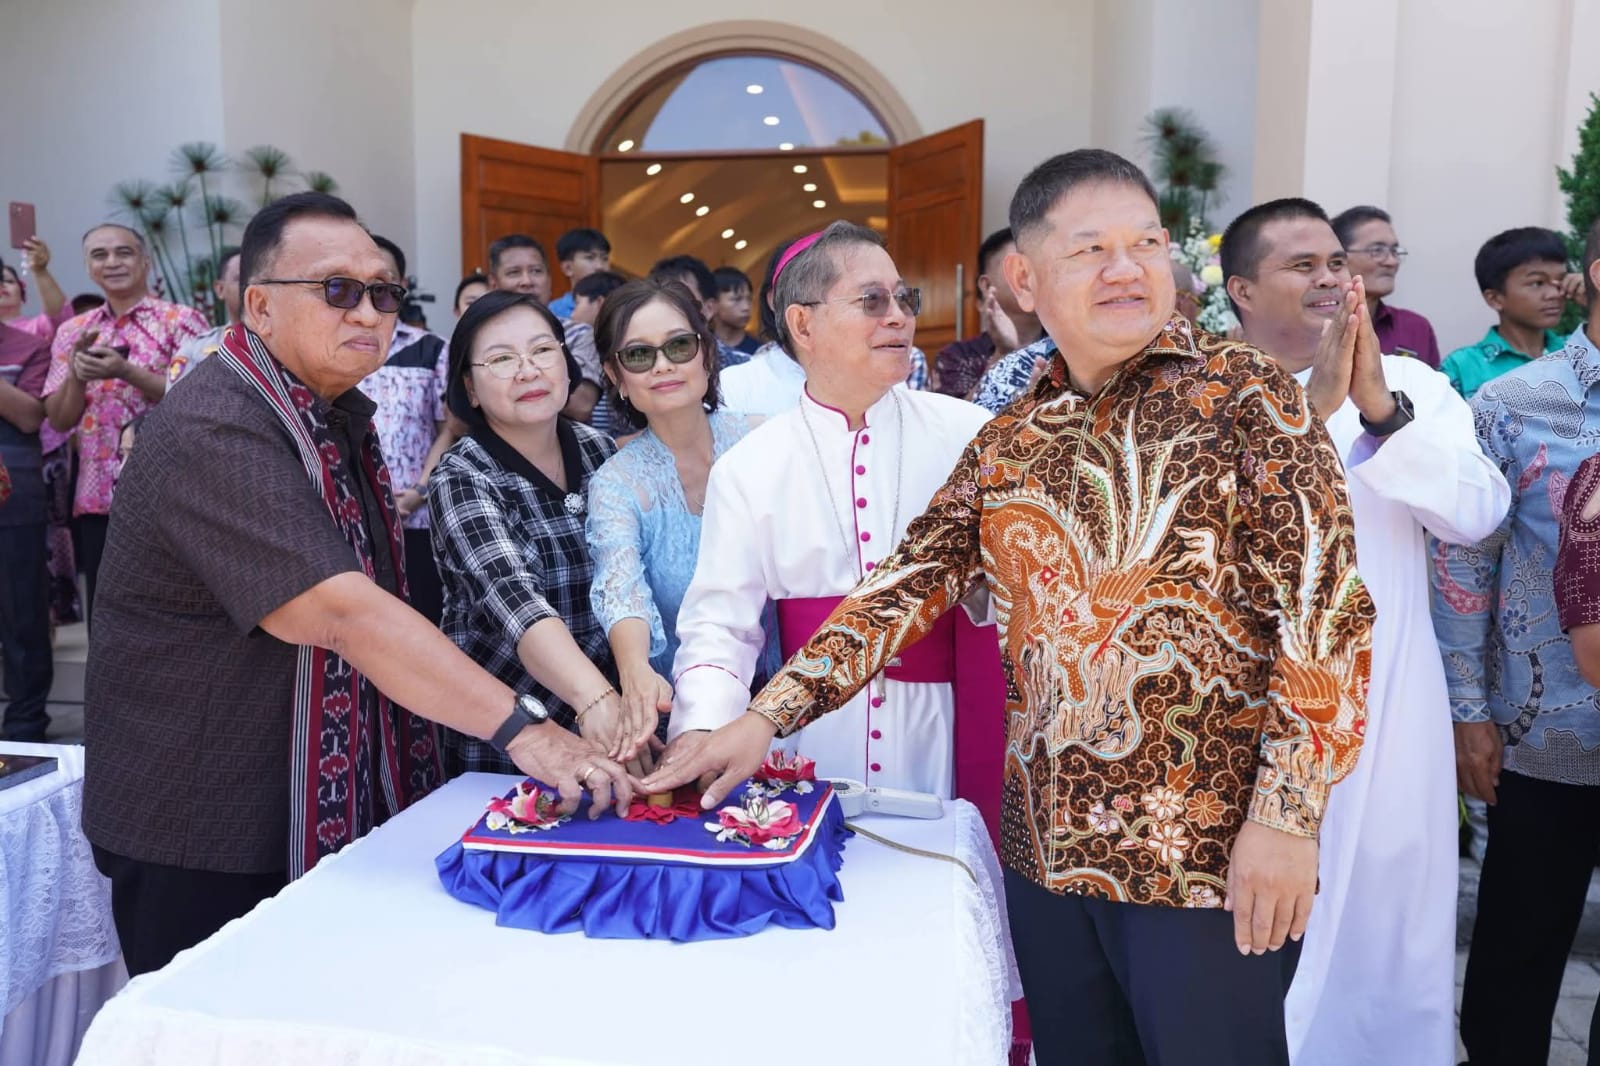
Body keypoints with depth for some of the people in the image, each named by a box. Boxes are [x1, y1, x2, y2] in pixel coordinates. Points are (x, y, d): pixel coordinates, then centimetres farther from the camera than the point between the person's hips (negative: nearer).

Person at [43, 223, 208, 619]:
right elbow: (59, 419, 9)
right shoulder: (73, 332, 13)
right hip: (96, 497, 5)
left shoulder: (181, 321, -2)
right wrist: (77, 375, -9)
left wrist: (126, 372, -20)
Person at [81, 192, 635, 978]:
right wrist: (521, 729, -37)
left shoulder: (337, 412, 7)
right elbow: (342, 612, -33)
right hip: (207, 838, -8)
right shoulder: (214, 433, -23)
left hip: (327, 813, 8)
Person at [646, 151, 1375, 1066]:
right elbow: (906, 584, 5)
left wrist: (1289, 812, -16)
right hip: (1047, 850, 5)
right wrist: (765, 719, -4)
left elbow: (1324, 603, -10)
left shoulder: (1243, 395, -5)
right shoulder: (1009, 442, 8)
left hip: (1208, 853, -4)